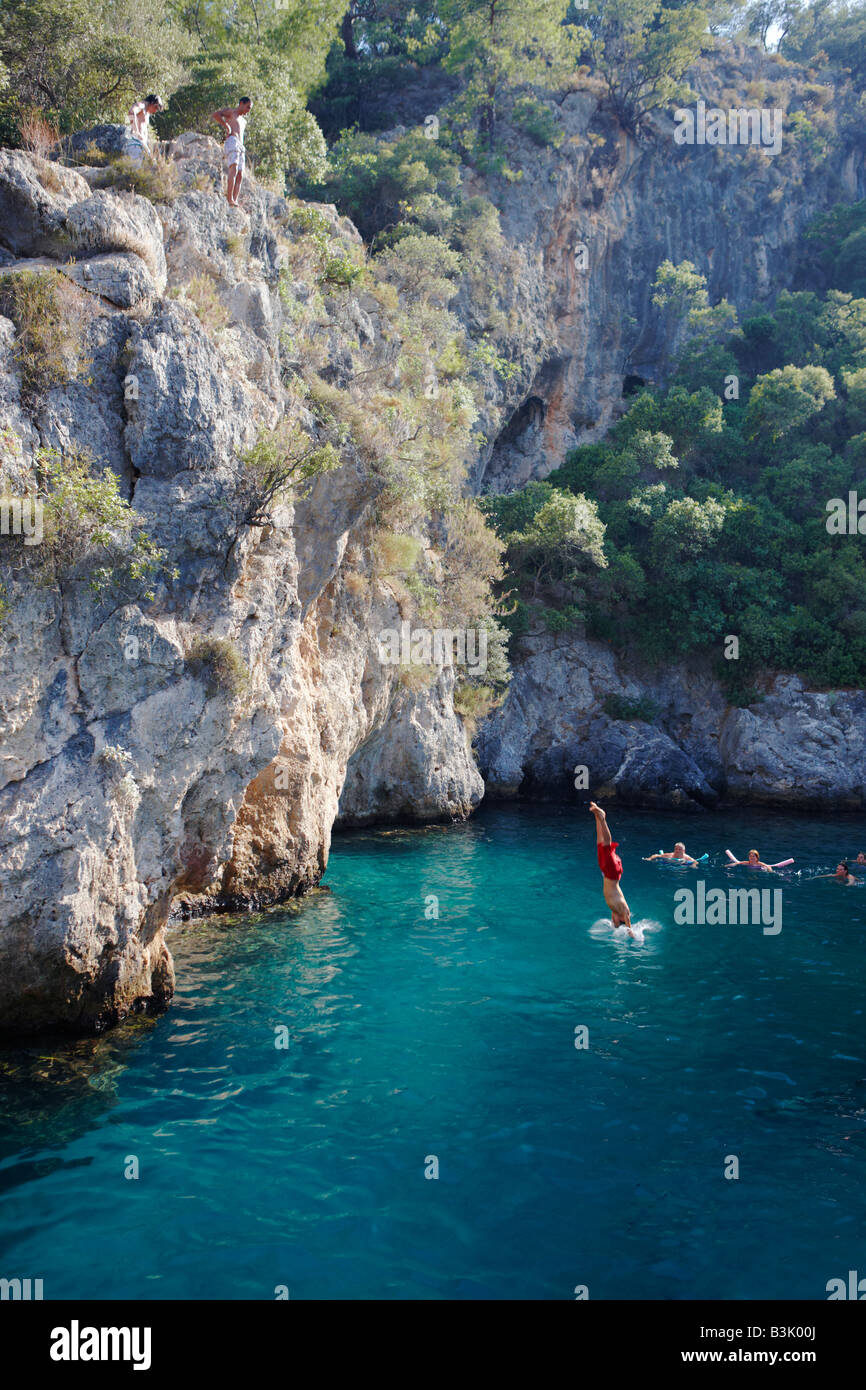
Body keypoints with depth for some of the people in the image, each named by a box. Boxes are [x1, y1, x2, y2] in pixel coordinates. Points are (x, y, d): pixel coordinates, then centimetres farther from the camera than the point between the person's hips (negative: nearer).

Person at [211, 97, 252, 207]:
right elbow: (216, 114, -9)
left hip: (241, 147, 9)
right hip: (232, 142, -9)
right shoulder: (230, 111, 8)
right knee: (233, 169, -25)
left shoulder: (243, 120, 33)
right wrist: (227, 127, -13)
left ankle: (235, 201, -15)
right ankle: (230, 199, -36)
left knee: (240, 176, -6)